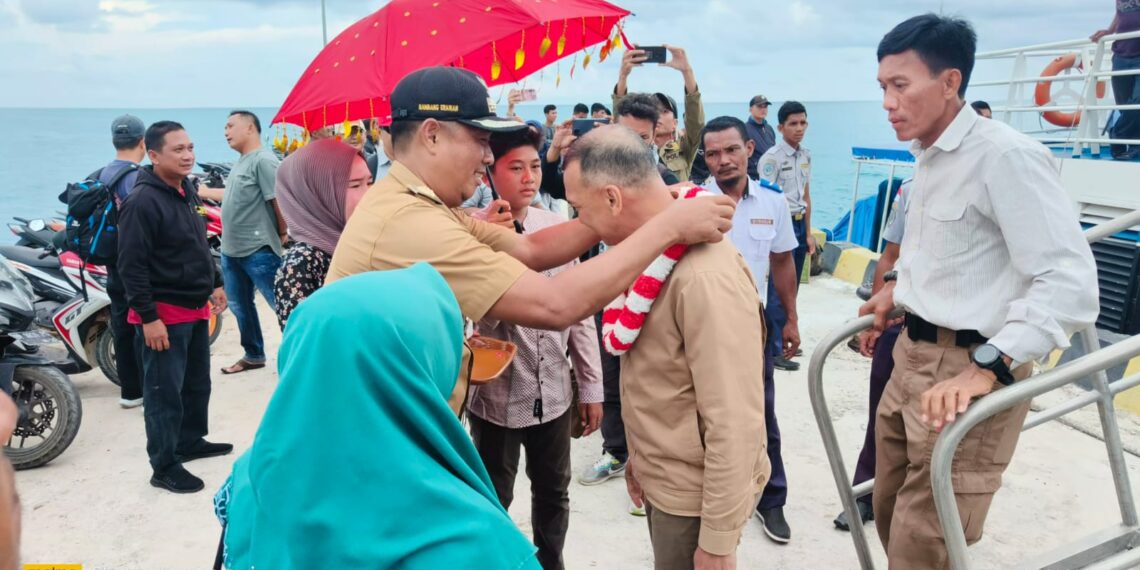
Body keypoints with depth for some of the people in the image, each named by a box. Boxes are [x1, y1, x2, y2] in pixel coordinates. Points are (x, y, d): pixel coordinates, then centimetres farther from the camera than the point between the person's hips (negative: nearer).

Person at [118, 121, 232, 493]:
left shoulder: (187, 191, 9)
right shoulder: (142, 202, -19)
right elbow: (131, 267, -21)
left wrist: (214, 283, 21)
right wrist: (148, 317, -23)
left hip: (195, 308, 9)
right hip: (163, 313, -9)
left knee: (197, 384, 19)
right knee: (165, 393, -1)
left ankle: (191, 441, 35)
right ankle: (164, 467, 8)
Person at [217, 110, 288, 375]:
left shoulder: (263, 159, -15)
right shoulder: (241, 162, 15)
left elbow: (279, 199, -18)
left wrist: (282, 234, -10)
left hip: (259, 250, -10)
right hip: (231, 250, 10)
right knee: (240, 306, 18)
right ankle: (253, 355, 32)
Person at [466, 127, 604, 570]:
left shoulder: (557, 227, -2)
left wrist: (591, 388, 6)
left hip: (553, 392, 4)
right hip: (496, 394, -3)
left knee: (553, 493, 20)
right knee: (494, 500, 16)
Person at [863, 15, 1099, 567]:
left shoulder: (1007, 156, -18)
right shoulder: (930, 158, 11)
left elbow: (1070, 284, -25)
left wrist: (984, 371, -31)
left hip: (967, 370, -9)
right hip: (914, 356, 9)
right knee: (889, 515, 19)